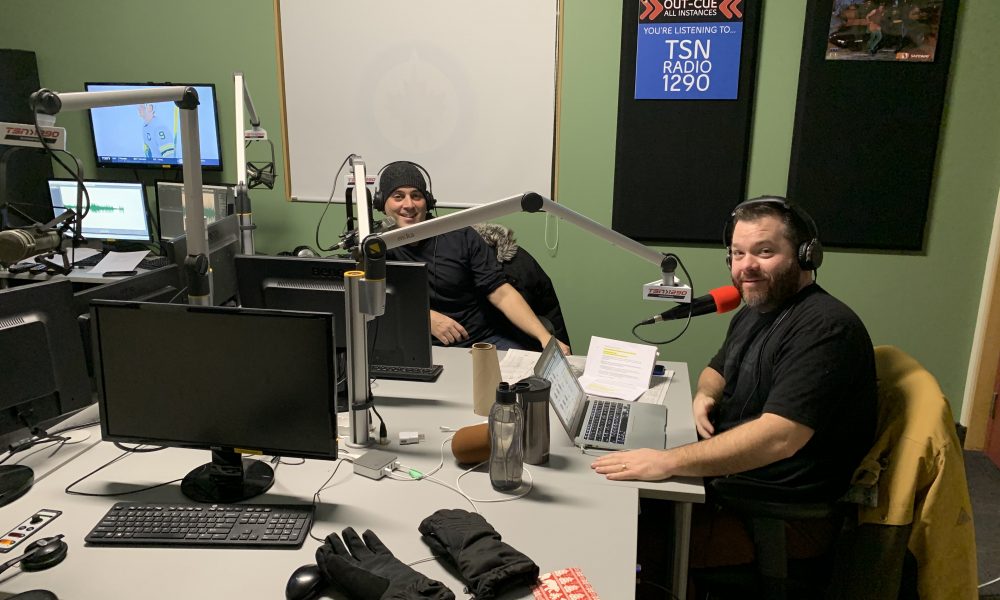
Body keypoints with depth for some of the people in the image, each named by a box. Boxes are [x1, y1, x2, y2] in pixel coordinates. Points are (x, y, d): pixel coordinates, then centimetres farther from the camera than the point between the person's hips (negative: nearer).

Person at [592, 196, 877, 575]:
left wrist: (669, 461, -35)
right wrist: (705, 396, 0)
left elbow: (779, 436, -32)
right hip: (729, 477, 9)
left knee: (636, 545, -18)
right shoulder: (754, 312, 9)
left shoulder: (824, 327, -22)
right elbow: (718, 370, 25)